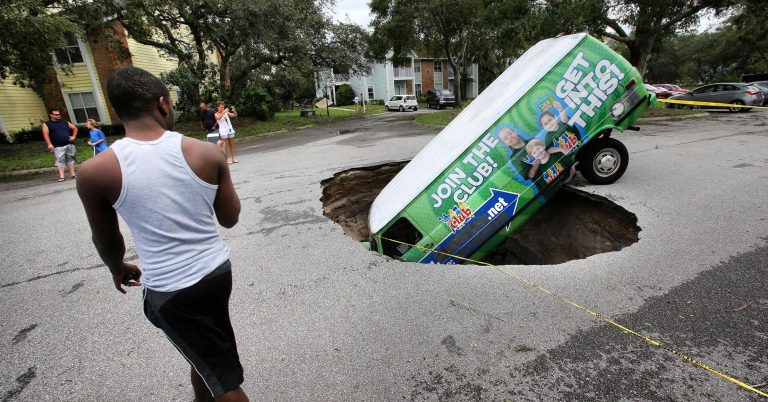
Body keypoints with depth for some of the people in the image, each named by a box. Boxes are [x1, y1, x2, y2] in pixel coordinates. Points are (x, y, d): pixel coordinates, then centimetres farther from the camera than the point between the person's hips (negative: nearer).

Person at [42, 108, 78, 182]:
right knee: (60, 160, -7)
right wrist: (49, 144, -18)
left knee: (70, 159, 8)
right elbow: (46, 134, -6)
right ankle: (61, 176, -9)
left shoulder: (65, 122, 15)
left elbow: (75, 128, 24)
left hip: (69, 144, 4)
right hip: (58, 146, -4)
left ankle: (72, 174, 14)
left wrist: (73, 136, 9)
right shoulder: (46, 124, 4)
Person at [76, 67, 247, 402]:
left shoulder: (95, 172, -12)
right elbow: (230, 219, 0)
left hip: (171, 290, -3)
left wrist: (117, 268, 25)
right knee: (205, 355, 31)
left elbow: (106, 240, 5)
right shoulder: (209, 153, -10)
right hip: (217, 270, 4)